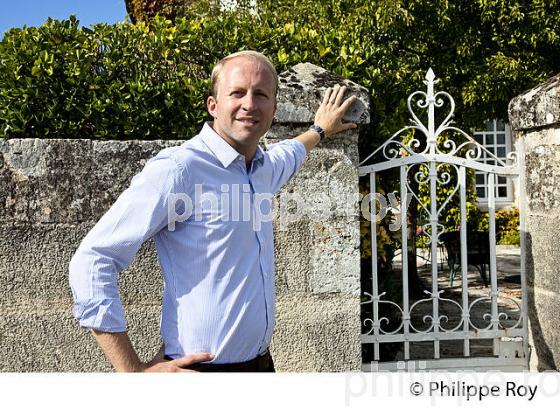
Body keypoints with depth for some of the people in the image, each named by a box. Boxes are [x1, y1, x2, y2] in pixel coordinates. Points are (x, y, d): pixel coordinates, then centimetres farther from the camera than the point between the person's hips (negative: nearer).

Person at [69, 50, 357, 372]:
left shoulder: (261, 168, 4)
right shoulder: (178, 169, -19)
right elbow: (91, 260, -20)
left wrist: (319, 130, 42)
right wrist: (133, 371, -21)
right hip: (200, 366, -7)